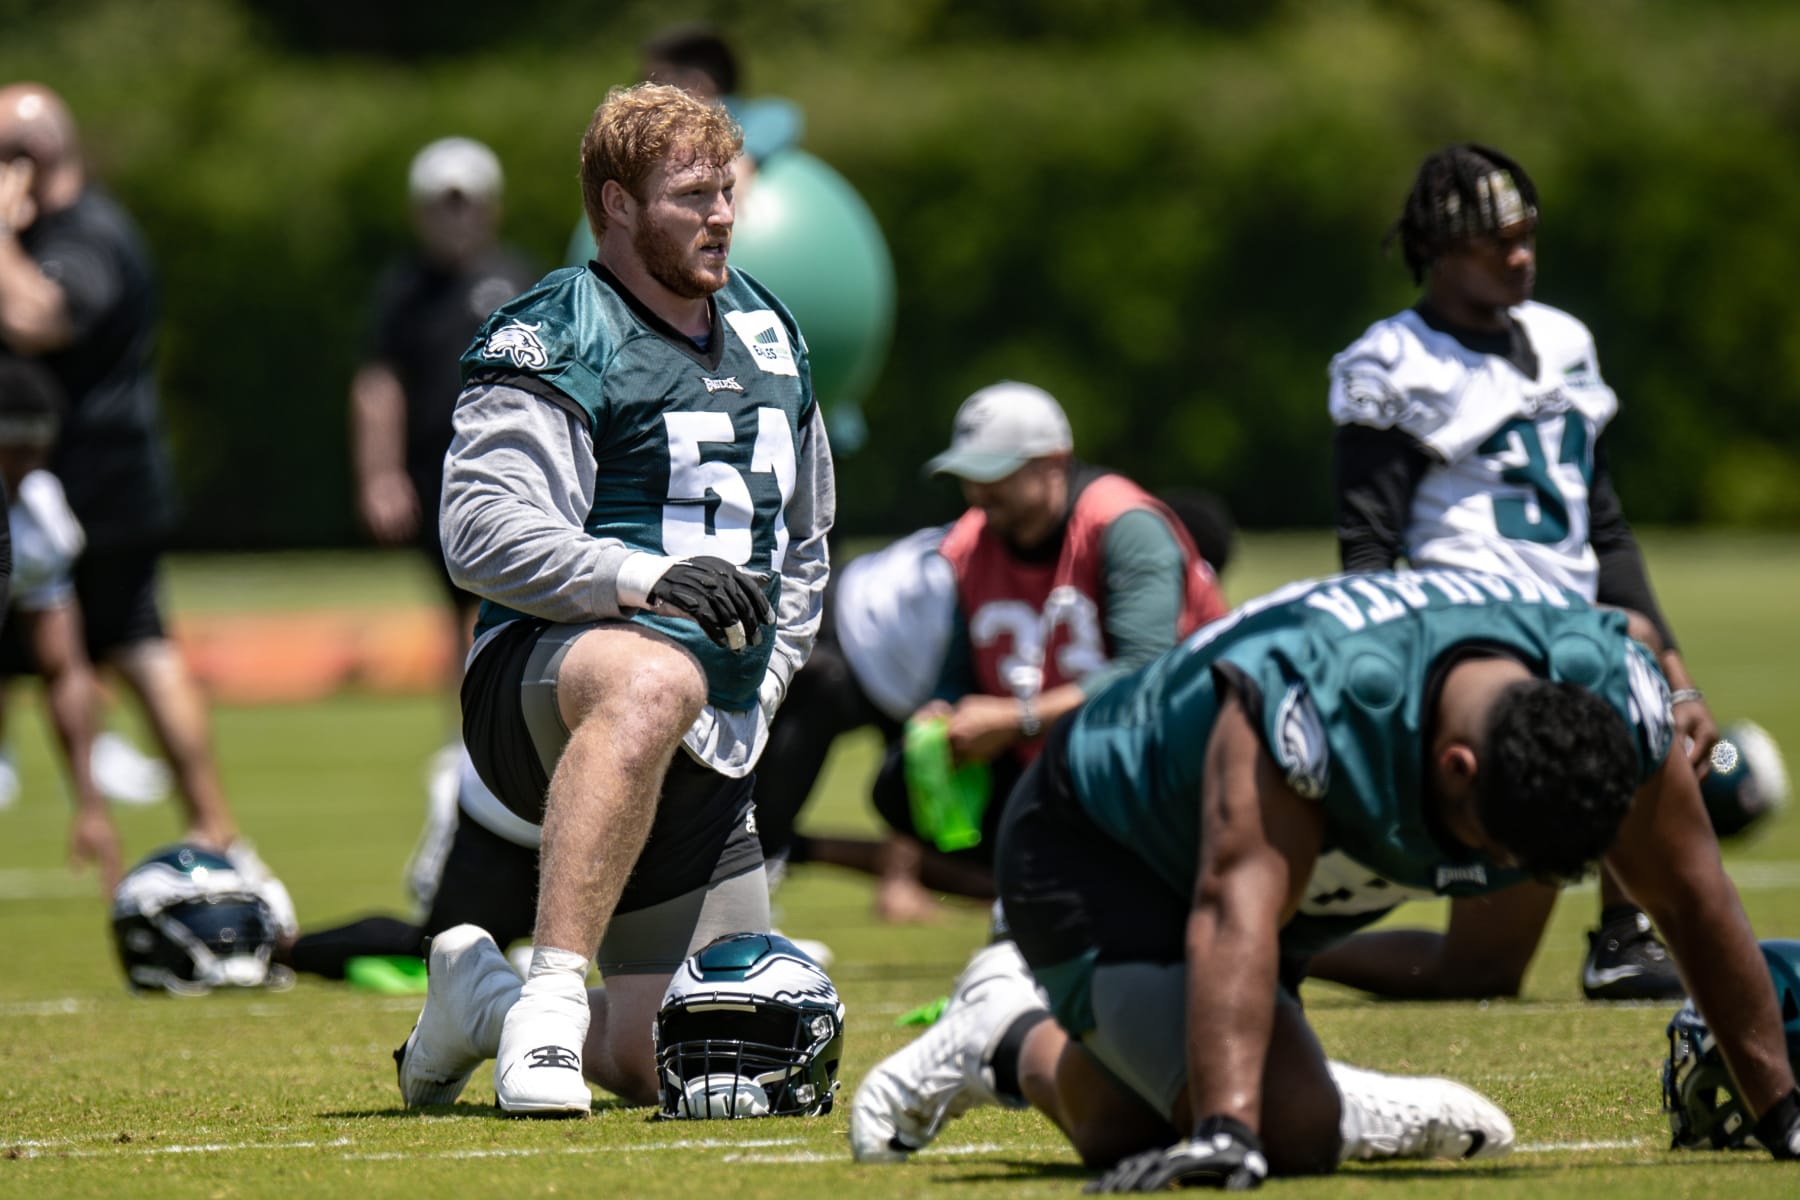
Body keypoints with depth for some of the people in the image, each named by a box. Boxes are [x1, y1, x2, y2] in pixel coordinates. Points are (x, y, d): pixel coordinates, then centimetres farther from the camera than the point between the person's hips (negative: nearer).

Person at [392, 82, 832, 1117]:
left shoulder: (771, 340, 18)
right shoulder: (551, 343, -5)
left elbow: (804, 545, 29)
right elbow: (481, 533, -17)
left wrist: (761, 689, 15)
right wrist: (648, 578, -28)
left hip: (706, 755, 7)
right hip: (541, 692, -6)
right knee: (654, 678, -44)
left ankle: (483, 1003, 25)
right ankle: (550, 994, -41)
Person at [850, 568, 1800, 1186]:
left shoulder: (1615, 695, -24)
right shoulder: (1310, 702, -44)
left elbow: (1693, 901, -13)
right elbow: (1237, 911, -50)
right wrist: (1225, 1132, -60)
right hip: (1092, 845, -7)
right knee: (1289, 1124, -23)